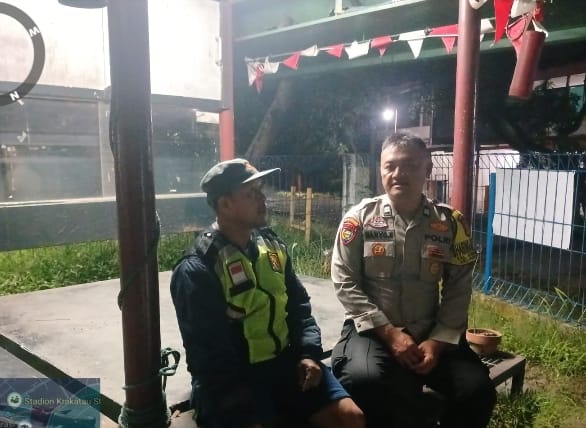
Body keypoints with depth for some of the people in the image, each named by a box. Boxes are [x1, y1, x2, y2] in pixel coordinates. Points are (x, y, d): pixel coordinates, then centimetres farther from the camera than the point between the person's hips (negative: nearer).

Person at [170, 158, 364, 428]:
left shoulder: (272, 245, 5)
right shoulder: (197, 270, -15)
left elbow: (298, 305, 12)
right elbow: (208, 354, -14)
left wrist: (308, 353, -2)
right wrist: (242, 403, -17)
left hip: (285, 361, 5)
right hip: (231, 379, -5)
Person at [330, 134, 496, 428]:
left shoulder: (450, 223, 2)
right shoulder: (359, 218, -4)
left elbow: (457, 292, 3)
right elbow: (345, 283, -6)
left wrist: (438, 341, -10)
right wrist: (389, 333, -13)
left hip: (431, 334, 3)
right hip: (372, 330, -2)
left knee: (477, 389, -16)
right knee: (365, 379, -32)